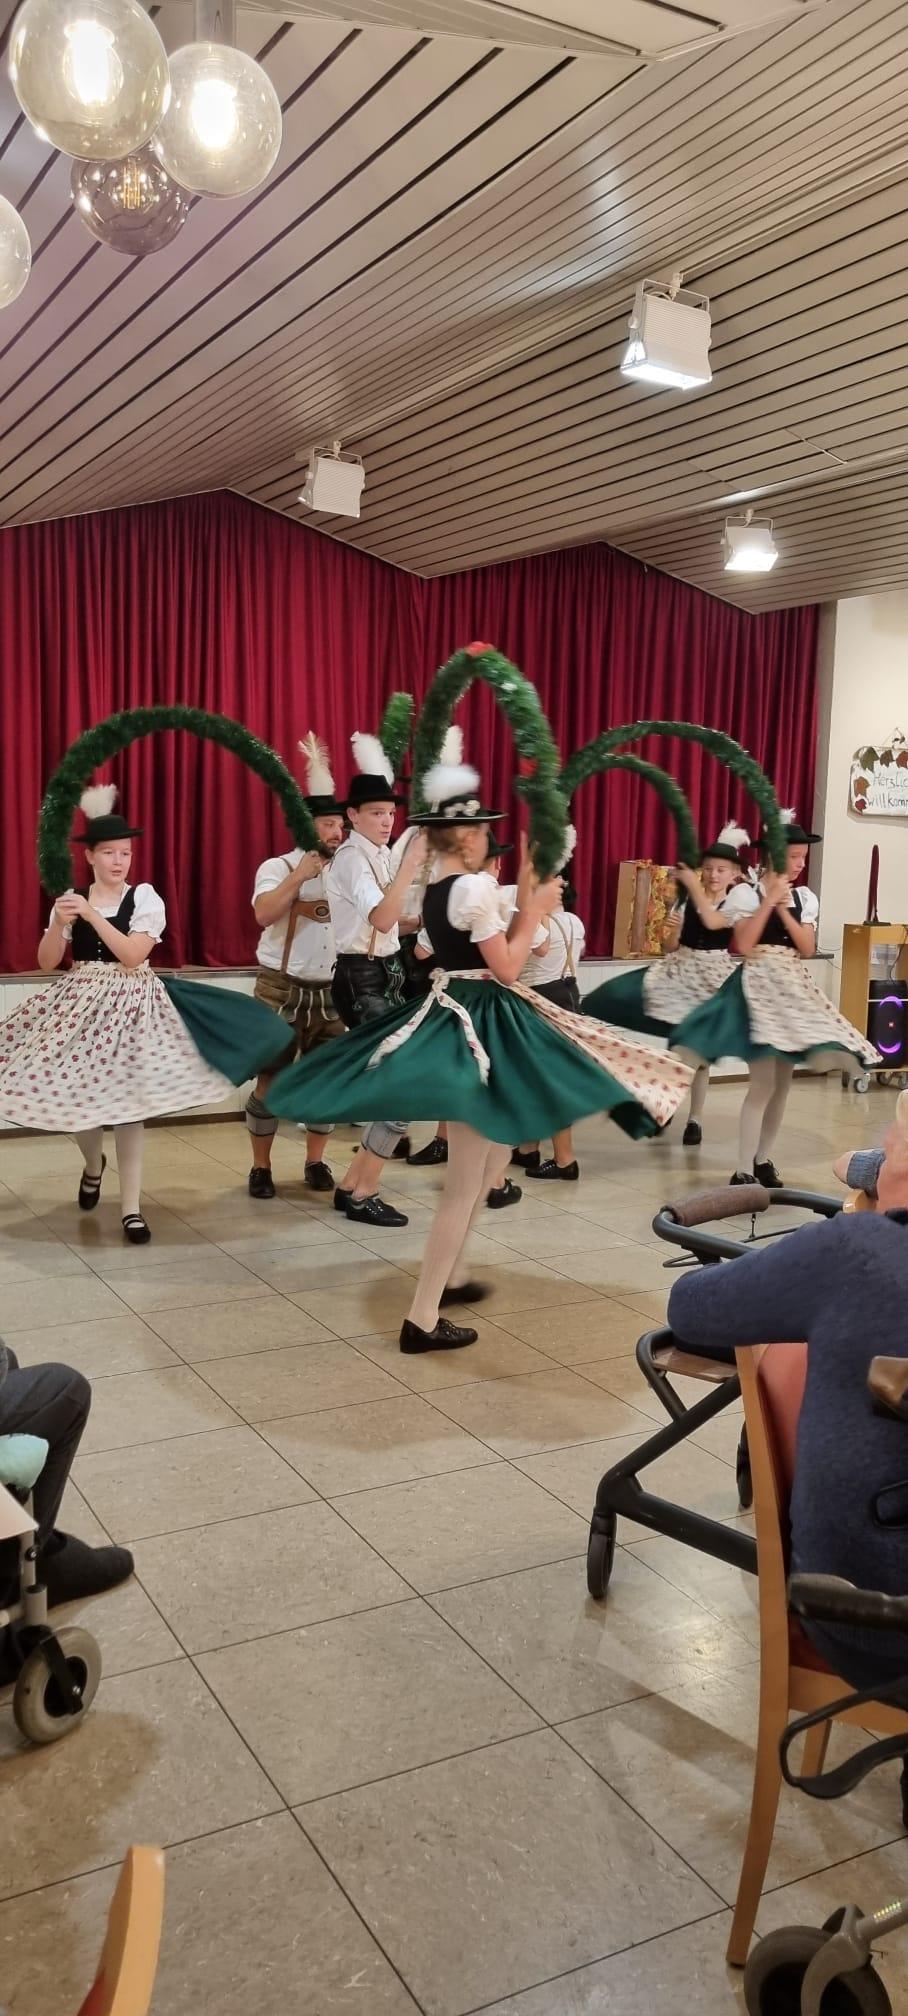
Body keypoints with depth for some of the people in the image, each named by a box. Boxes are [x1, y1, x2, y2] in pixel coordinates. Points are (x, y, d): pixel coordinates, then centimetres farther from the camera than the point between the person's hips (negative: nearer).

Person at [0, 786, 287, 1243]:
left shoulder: (145, 898, -3)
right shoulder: (71, 898, 5)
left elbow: (132, 955, -15)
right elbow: (46, 963, 3)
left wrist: (92, 915, -19)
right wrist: (60, 922, -14)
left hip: (129, 1007, -2)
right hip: (79, 1005, 3)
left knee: (126, 1102, -4)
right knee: (75, 1095, 4)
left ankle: (130, 1207, 4)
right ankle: (93, 1164, 38)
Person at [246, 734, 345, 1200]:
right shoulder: (277, 868, -5)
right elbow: (263, 914, -22)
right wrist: (299, 876, -24)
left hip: (330, 992, 4)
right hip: (281, 990, -4)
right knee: (271, 1079, 1)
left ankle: (315, 1162, 21)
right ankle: (260, 1166, 13)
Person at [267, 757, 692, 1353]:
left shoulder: (435, 890, 11)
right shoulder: (475, 886, -17)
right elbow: (507, 969, -15)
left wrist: (525, 902, 14)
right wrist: (537, 910, -5)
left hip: (450, 1017, 10)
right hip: (478, 1027, -10)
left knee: (487, 1162, 25)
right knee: (467, 1181, -4)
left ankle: (451, 1273, 37)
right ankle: (423, 1319, 0)